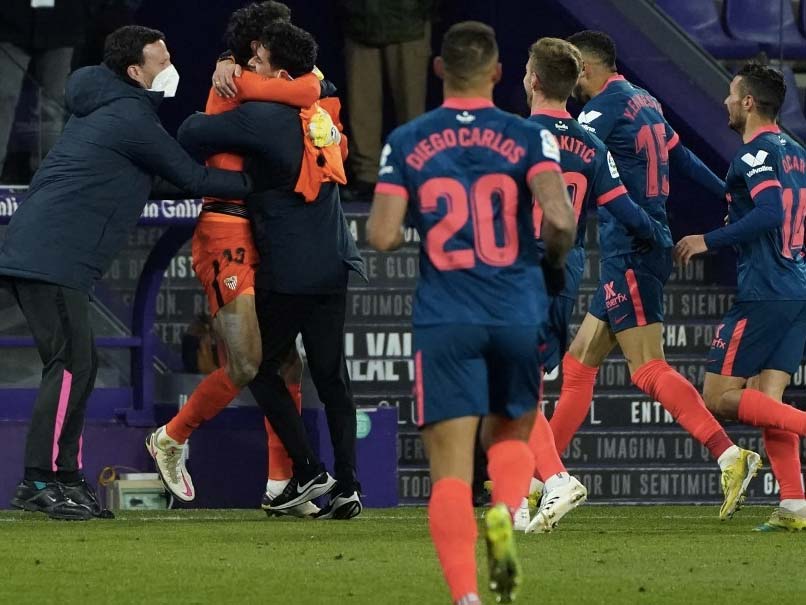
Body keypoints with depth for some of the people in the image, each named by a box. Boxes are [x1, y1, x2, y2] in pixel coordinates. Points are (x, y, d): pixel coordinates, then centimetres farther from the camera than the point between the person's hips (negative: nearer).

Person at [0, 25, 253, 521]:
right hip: (53, 256, -10)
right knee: (71, 367, -13)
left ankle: (66, 479, 13)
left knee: (79, 365, 12)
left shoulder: (105, 106, 21)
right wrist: (255, 182, 4)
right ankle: (40, 483, -18)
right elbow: (193, 179, -5)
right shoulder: (131, 119, -9)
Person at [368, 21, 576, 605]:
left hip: (444, 321, -1)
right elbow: (559, 218, -13)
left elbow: (382, 236, -4)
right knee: (511, 436, 23)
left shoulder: (405, 143, 2)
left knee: (451, 468, -2)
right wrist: (555, 262, 8)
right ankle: (504, 514, -8)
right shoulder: (528, 138, 0)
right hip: (518, 316, 1)